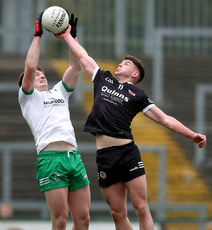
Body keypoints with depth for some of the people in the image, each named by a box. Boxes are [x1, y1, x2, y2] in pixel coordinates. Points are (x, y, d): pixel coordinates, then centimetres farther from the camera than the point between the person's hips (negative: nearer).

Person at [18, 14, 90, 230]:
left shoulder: (59, 92, 29)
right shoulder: (28, 97, 14)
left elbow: (76, 67, 22)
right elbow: (30, 67, -1)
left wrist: (72, 36, 16)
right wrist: (38, 35, 4)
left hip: (74, 156, 6)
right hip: (50, 158, -6)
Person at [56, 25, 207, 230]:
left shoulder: (138, 95, 10)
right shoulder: (103, 79, 19)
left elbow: (165, 119, 8)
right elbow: (82, 56, 29)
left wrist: (192, 135, 0)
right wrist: (67, 35, 38)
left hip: (127, 152, -3)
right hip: (104, 157, 3)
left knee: (141, 209, -8)